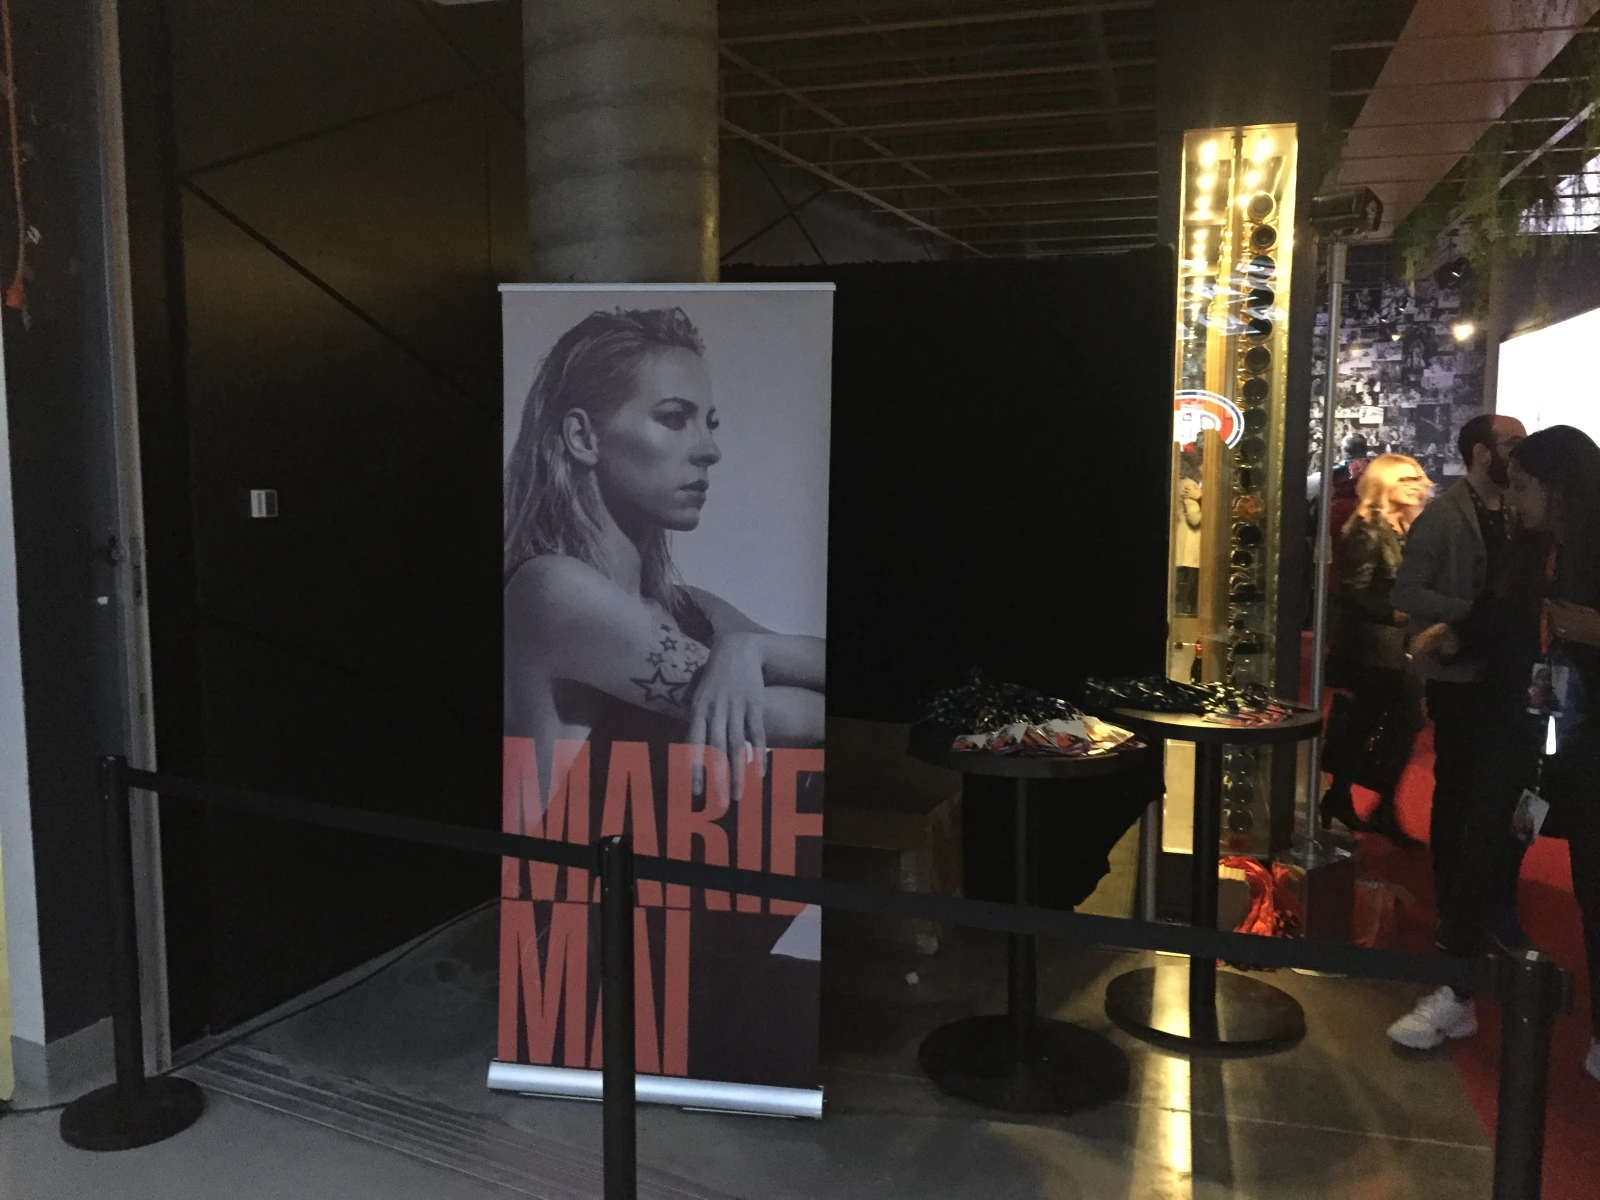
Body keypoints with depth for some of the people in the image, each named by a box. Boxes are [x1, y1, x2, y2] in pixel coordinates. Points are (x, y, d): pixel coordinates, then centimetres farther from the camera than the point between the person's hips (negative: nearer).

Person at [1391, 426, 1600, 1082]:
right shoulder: (1523, 551, 6)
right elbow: (1489, 623, 11)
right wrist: (1445, 635, -5)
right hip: (1512, 734, 5)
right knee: (1476, 859, 9)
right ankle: (1454, 998, 23)